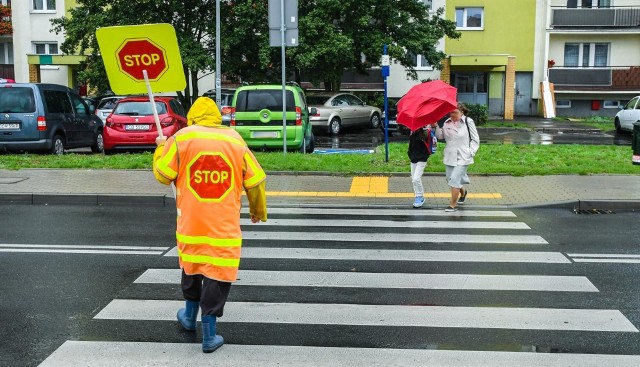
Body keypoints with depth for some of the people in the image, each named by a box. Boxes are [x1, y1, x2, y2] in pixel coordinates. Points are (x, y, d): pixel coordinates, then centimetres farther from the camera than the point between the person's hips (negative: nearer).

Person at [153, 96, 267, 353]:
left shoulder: (181, 138, -1)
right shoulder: (235, 139, 4)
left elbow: (162, 174, 2)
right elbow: (255, 180, 7)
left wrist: (161, 147, 21)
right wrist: (258, 211, 23)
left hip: (191, 222, 1)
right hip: (224, 224, -1)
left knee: (191, 263, 23)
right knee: (218, 273, 3)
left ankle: (190, 315, 41)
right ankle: (209, 335, 6)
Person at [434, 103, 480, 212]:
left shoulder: (468, 122, -4)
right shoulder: (447, 123, 6)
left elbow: (475, 139, 1)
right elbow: (440, 136, 1)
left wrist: (471, 152, -9)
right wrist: (436, 126, -15)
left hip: (462, 157, -5)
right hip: (450, 157, 5)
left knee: (454, 179, -13)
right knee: (450, 179, 13)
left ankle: (453, 205, -4)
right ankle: (463, 191, 45)